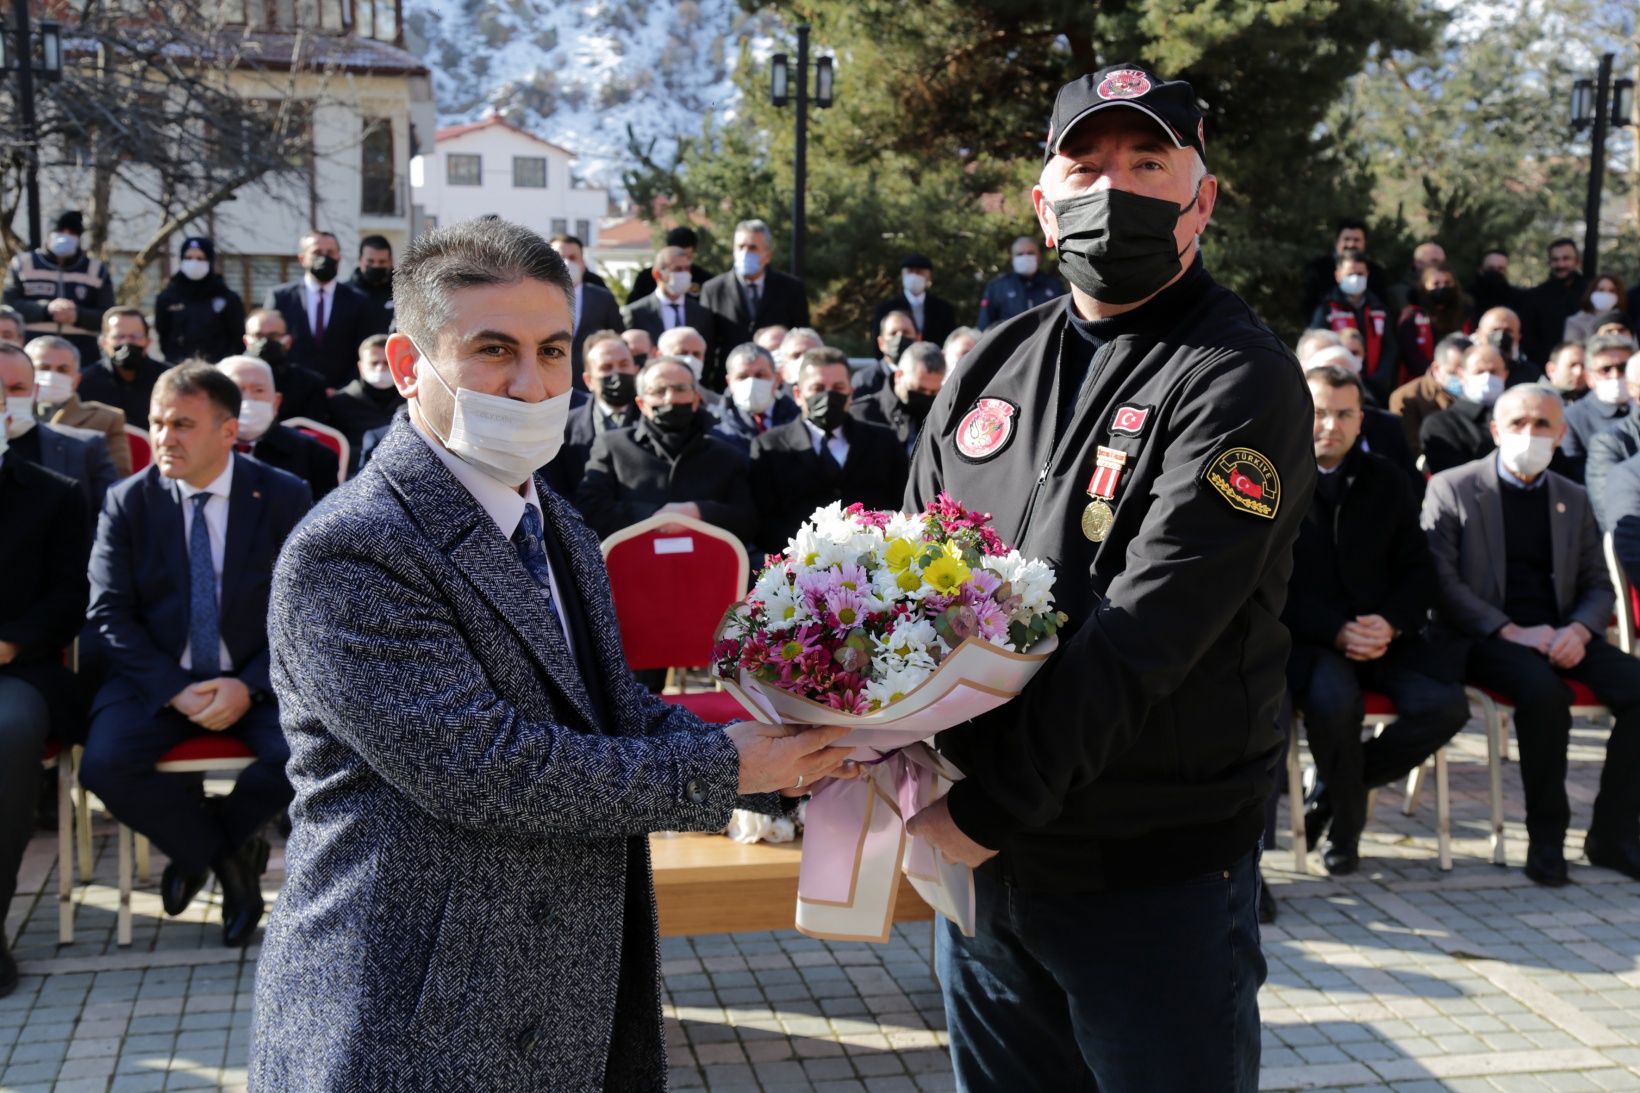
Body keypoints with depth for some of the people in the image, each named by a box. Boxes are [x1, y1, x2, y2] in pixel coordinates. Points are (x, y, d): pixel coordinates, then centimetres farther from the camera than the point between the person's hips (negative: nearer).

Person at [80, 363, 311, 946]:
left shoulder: (285, 496, -3)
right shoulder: (127, 503, 0)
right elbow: (110, 614, -3)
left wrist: (249, 685, -18)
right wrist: (172, 691, -16)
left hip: (256, 681, -1)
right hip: (158, 676, 1)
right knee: (104, 765, -26)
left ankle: (202, 843, 2)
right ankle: (227, 854, 0)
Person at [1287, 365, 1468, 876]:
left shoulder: (1386, 481, 13)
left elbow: (1418, 570, 12)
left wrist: (1390, 624, -8)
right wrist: (1336, 632, -18)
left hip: (1382, 637, 5)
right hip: (1306, 638, -4)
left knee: (1447, 704, -21)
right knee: (1335, 700, -35)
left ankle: (1331, 788, 2)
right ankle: (1346, 825, -6)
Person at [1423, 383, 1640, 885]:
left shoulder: (1573, 499, 17)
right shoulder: (1451, 489, 2)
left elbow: (1598, 584, 16)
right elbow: (1440, 581, -7)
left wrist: (1579, 631, -7)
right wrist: (1512, 631, -16)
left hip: (1561, 637, 5)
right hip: (1484, 638, -5)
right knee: (1545, 691, -34)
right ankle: (1546, 838, -18)